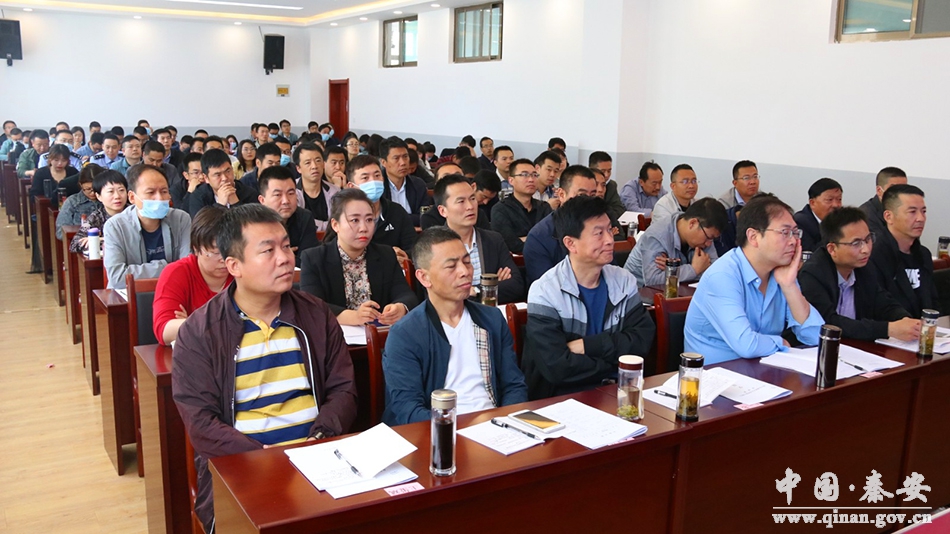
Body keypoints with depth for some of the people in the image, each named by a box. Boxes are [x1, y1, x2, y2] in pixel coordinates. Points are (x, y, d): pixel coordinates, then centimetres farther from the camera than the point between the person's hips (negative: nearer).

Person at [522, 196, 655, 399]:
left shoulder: (624, 281, 6)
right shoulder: (544, 292, -11)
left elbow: (642, 339, -4)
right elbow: (556, 366, -19)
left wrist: (588, 346, -16)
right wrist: (617, 360, -9)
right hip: (565, 397, -4)